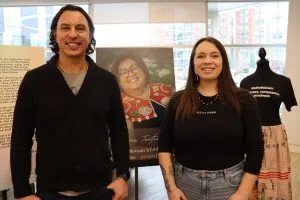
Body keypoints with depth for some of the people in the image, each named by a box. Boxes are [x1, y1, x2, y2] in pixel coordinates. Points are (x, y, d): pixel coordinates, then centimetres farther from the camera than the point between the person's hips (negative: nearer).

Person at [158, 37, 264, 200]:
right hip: (185, 183, 1)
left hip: (229, 184, -1)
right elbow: (164, 146, 0)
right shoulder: (178, 101, -3)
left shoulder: (243, 100, -5)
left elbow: (255, 150, -5)